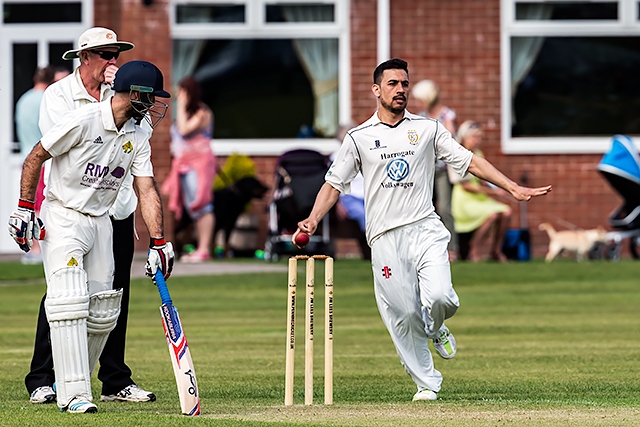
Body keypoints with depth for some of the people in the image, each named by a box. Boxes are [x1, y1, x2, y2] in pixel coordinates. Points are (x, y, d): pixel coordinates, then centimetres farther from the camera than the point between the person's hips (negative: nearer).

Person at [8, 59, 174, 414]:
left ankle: (72, 381, 24)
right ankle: (73, 394, -18)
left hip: (100, 220, 7)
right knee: (69, 301, -17)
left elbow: (147, 190, -2)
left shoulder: (137, 138, 3)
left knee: (103, 311, 6)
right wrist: (24, 208, -12)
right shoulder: (83, 120, -17)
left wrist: (158, 243, -11)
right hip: (62, 217, -7)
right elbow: (35, 157, -9)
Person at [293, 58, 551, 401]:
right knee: (402, 316, -1)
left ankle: (434, 329, 14)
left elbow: (469, 161, 8)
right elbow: (334, 183, 7)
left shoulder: (427, 129, 10)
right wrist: (313, 219, -9)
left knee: (440, 298, -21)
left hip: (425, 229, 0)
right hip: (385, 240, 0)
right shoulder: (359, 138, 7)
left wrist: (513, 188, -1)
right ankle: (427, 385, 11)